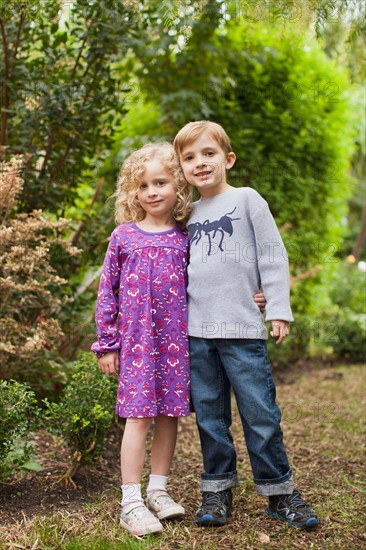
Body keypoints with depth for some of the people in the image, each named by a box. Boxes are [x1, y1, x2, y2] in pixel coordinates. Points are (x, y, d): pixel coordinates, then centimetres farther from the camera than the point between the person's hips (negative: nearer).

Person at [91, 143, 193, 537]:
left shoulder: (184, 238, 5)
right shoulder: (124, 236, 1)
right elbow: (107, 292, 3)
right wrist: (106, 344, 1)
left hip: (176, 340, 2)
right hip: (136, 340, -2)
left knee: (169, 414, 8)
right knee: (139, 416, -3)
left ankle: (158, 491, 24)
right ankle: (131, 503, 7)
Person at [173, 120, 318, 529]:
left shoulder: (247, 200, 2)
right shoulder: (189, 215, 13)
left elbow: (273, 256, -1)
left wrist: (279, 309, -6)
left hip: (242, 328, -4)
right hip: (197, 330, 4)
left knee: (260, 413, 0)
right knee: (209, 415, 9)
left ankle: (279, 490, 15)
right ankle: (218, 489, 21)